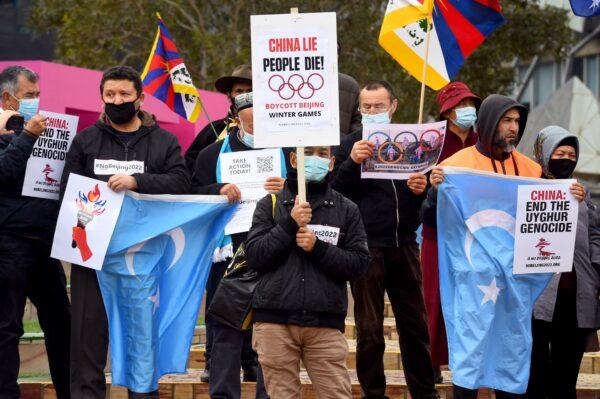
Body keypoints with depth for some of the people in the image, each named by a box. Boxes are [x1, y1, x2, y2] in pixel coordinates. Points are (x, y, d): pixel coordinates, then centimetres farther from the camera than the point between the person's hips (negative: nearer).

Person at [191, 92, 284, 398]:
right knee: (226, 330, 2)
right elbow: (192, 194, 5)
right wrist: (219, 190, -13)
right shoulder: (214, 153, 9)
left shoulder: (285, 153, 7)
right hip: (228, 255, 0)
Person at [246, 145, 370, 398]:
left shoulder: (346, 210, 11)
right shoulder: (270, 204, 11)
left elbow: (359, 264, 4)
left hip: (325, 323, 0)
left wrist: (318, 247, -9)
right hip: (275, 320, 0)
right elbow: (254, 257, 0)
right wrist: (290, 223, -9)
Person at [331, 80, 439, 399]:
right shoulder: (349, 145, 1)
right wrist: (352, 163, -22)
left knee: (415, 324, 9)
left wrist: (421, 189, -7)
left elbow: (425, 201, 16)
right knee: (369, 330, 3)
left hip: (404, 244, 3)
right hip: (367, 247, -3)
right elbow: (333, 193, -7)